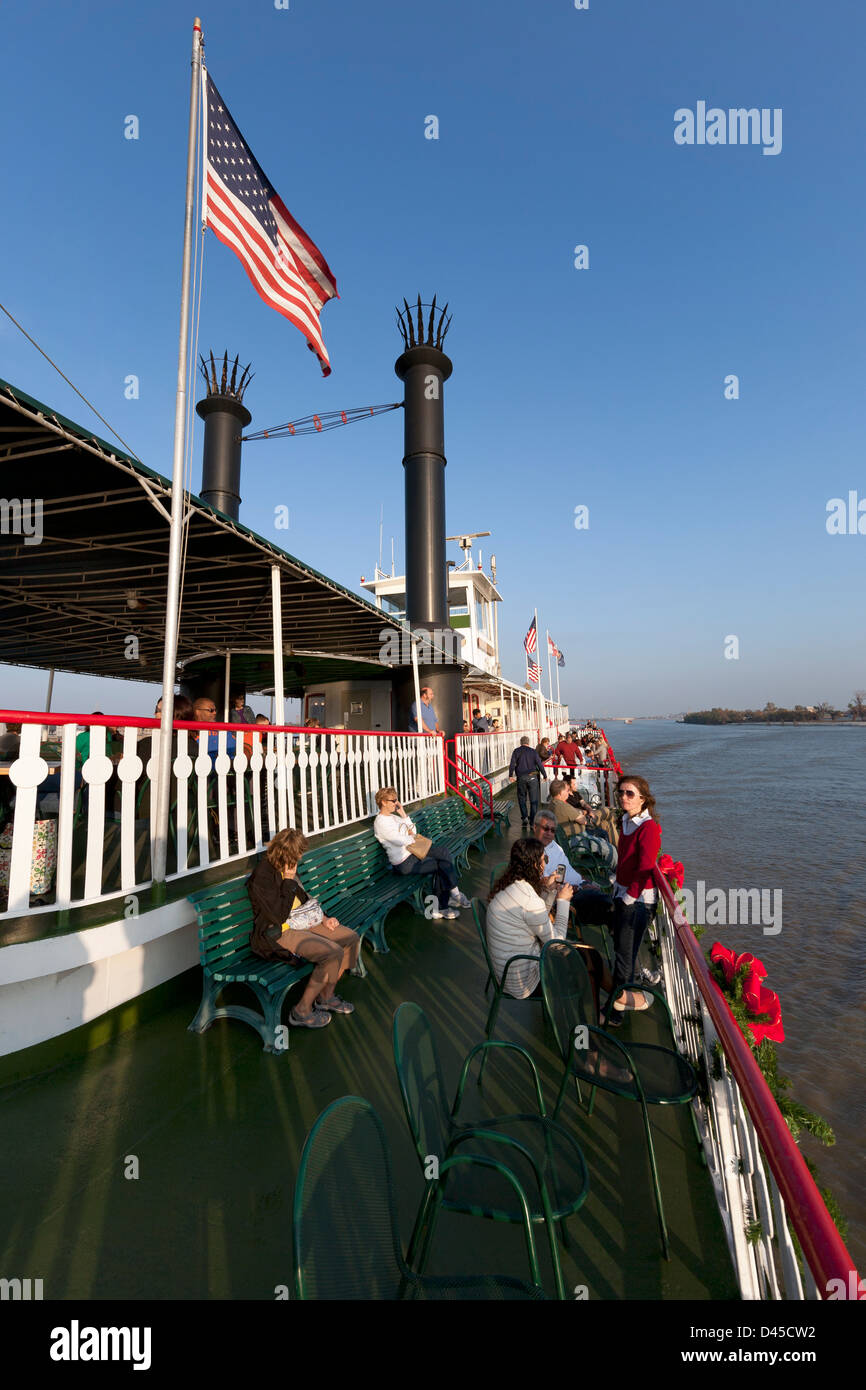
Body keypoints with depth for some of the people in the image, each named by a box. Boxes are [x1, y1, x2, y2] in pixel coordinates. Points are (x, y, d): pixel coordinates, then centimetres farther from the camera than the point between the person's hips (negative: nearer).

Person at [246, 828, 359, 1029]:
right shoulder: (262, 875, -22)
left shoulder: (286, 868, 6)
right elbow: (279, 916, -24)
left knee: (351, 938, -1)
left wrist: (323, 918, 7)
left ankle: (326, 996, 14)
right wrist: (289, 880, -20)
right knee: (333, 953, -25)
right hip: (278, 933, -9)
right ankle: (301, 1011, -8)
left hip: (302, 922, 9)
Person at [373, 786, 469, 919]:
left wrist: (403, 814, 3)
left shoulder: (394, 816, 15)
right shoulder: (380, 822, -15)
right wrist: (411, 836, 0)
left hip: (414, 851, 9)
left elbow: (413, 831, 13)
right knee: (443, 864, -12)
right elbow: (401, 841, -21)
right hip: (404, 862, -9)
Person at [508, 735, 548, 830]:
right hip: (532, 777, 0)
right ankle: (533, 820, 6)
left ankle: (524, 817, -2)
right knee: (533, 799, 7)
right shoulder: (533, 751, 4)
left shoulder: (516, 751, 4)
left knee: (522, 799, 12)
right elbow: (539, 764, 2)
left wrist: (510, 775, -7)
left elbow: (512, 764, -6)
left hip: (521, 778, 0)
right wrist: (545, 775, 9)